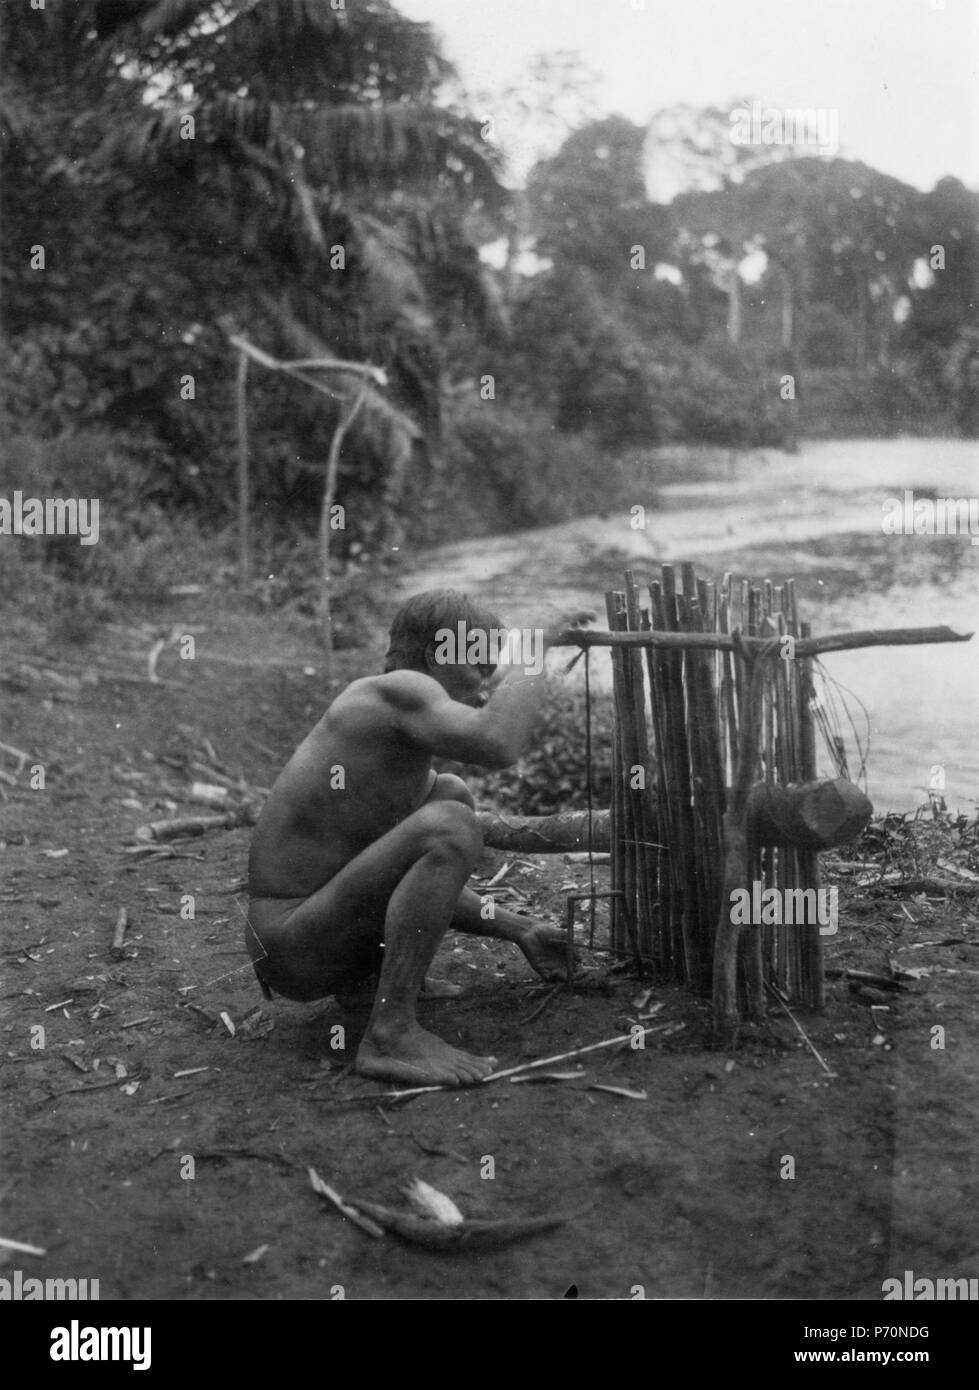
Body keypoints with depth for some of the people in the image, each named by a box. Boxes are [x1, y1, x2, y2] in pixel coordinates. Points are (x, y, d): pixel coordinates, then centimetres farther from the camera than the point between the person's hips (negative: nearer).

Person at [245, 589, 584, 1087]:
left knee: (451, 791, 21)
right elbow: (497, 746, -35)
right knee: (451, 826, -30)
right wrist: (532, 648, -19)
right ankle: (390, 1034, -24)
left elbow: (422, 880, 21)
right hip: (297, 957, -10)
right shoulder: (402, 690, -14)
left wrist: (518, 929, 22)